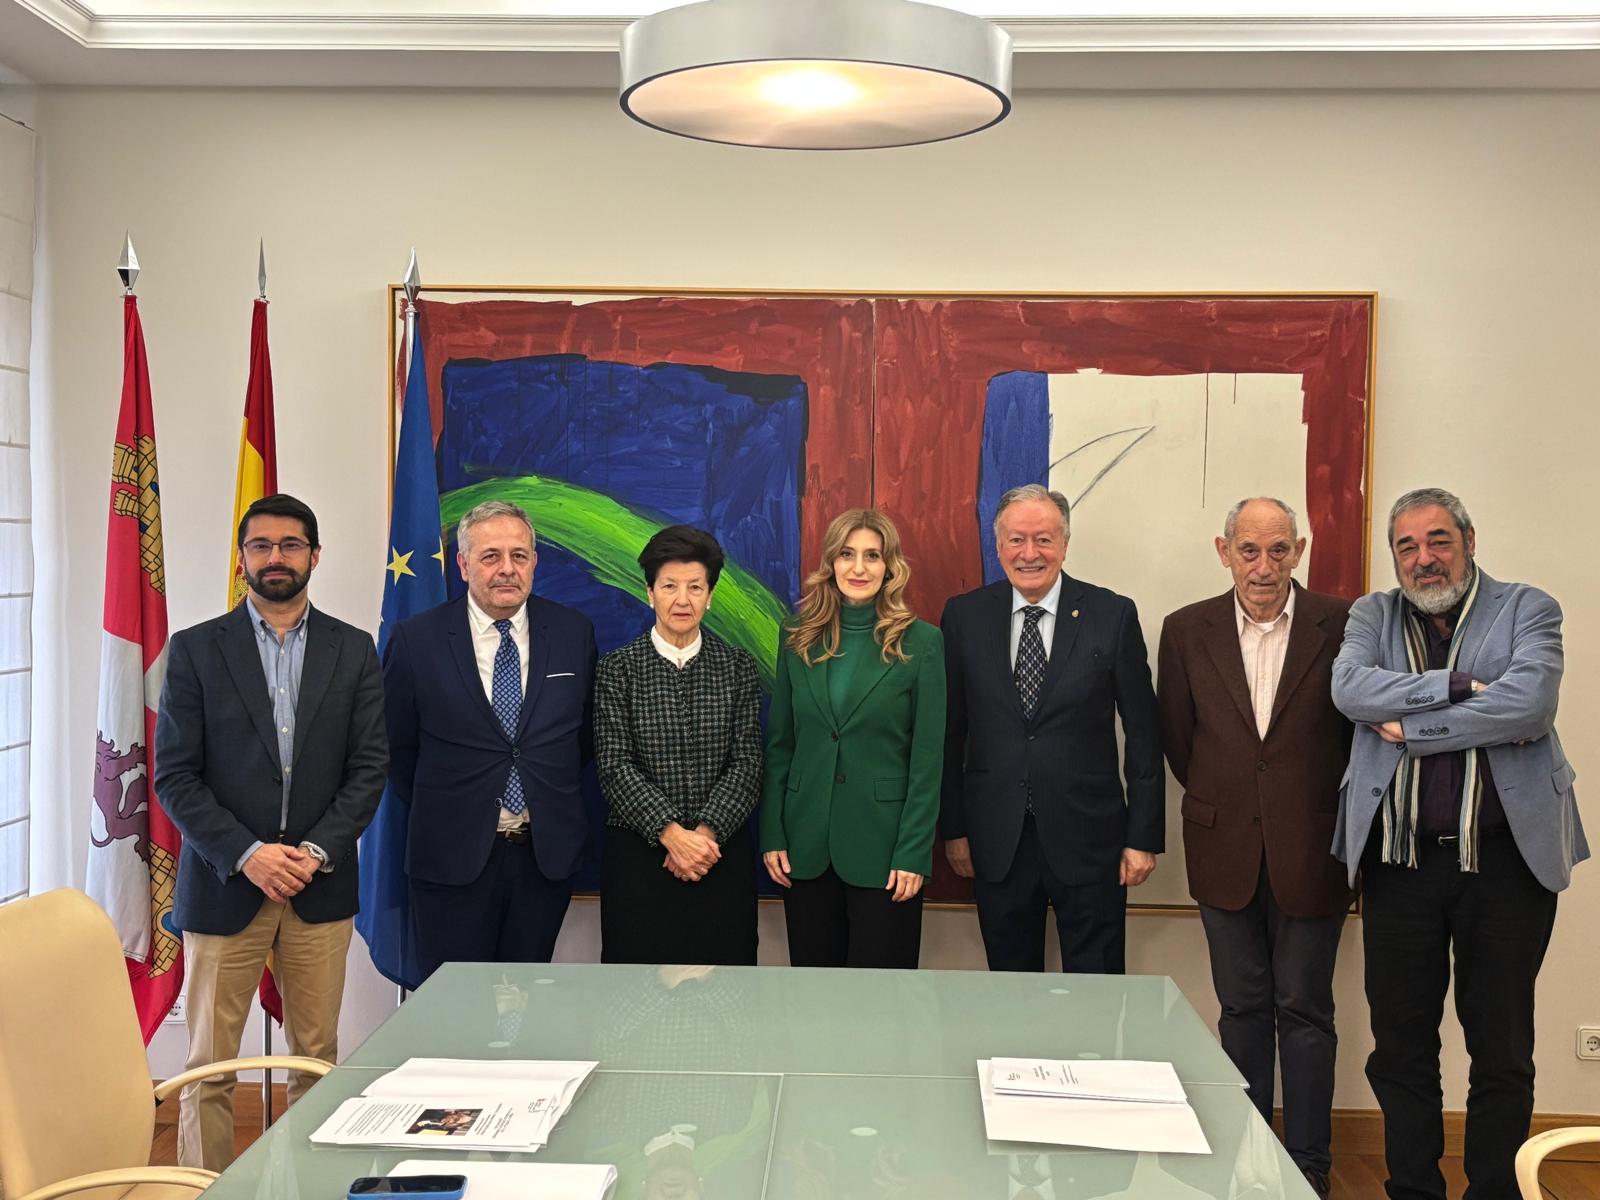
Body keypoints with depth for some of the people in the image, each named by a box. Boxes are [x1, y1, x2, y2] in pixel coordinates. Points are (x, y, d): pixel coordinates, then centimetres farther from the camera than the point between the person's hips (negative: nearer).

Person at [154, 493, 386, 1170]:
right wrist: (246, 854, -13)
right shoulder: (195, 650, 2)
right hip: (224, 885, -1)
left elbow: (369, 768, 3)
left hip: (321, 886, 1)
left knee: (318, 1057, 7)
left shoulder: (353, 651, 6)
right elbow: (175, 776, -3)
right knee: (209, 1067, 3)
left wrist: (318, 851, -10)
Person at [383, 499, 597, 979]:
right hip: (453, 856, -2)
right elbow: (396, 746, 5)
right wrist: (435, 813, 5)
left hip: (547, 852, 2)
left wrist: (553, 793, 9)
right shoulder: (416, 640, -6)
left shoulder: (573, 632, 1)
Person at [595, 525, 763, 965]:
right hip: (639, 854, -1)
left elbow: (747, 763, 0)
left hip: (722, 854, 1)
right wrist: (671, 833, -16)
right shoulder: (617, 669, 2)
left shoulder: (738, 667, 5)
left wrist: (706, 833, -13)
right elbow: (614, 765, -6)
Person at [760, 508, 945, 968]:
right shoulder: (799, 640, 6)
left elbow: (928, 756, -6)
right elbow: (778, 745, 8)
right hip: (806, 844, 3)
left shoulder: (921, 643, -4)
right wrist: (772, 836, 1)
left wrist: (914, 853, -10)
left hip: (882, 846, -3)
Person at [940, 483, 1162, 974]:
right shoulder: (964, 616, 1)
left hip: (1087, 839, -1)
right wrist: (953, 827, 3)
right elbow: (950, 733, 5)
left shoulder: (1112, 615, -3)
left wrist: (1144, 837, -2)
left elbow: (1143, 734, -1)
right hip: (996, 842, 2)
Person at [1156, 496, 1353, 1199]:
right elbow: (1177, 740, 8)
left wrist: (1320, 809, 3)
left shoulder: (1344, 626, -7)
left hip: (1311, 851, -2)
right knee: (1242, 1007, 12)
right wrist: (1221, 800, 8)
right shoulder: (1187, 631, 0)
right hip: (1224, 850, 2)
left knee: (1304, 1009, 5)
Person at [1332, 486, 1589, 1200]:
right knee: (1400, 1047, 9)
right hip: (1398, 858, 2)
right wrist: (1458, 686, -16)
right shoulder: (1373, 617, 10)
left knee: (1502, 1051, 7)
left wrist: (1409, 726, -12)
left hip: (1505, 856, -2)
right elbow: (1351, 689, -10)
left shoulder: (1527, 611, 2)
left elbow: (1529, 704, -17)